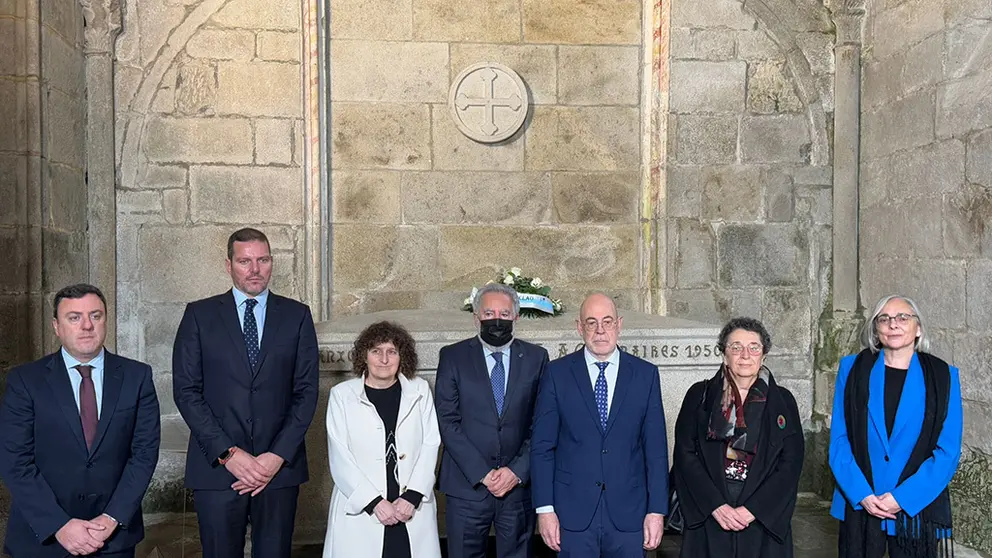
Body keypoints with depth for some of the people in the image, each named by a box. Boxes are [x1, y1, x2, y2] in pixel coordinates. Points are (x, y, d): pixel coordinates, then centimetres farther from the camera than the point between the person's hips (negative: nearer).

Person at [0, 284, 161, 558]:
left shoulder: (137, 376, -1)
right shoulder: (25, 380, -5)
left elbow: (145, 450, -4)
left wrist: (113, 518, -13)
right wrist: (59, 525, -16)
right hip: (42, 536, -1)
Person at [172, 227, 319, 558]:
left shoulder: (297, 316, 7)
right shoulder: (199, 315, 5)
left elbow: (306, 391, 2)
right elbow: (186, 390, -1)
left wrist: (279, 455, -8)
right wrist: (227, 453, -10)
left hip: (280, 466, 1)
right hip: (217, 467, 0)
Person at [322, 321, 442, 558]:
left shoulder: (420, 390, 6)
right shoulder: (342, 395, 1)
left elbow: (430, 445, 3)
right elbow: (340, 458, -3)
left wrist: (412, 496, -8)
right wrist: (374, 502, -10)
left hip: (413, 511, 1)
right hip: (360, 511, -1)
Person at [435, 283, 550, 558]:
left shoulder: (536, 358, 4)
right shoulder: (453, 357, 1)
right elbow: (448, 422, -5)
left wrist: (518, 471, -8)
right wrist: (482, 473, -11)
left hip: (520, 483, 1)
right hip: (467, 486, -1)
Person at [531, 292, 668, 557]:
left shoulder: (646, 374, 3)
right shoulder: (557, 373, -1)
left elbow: (656, 448, 2)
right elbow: (542, 446, -1)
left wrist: (657, 510, -2)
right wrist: (544, 508, -5)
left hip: (629, 514, 1)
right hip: (573, 514, -1)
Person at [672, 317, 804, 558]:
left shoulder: (782, 400, 5)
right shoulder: (700, 395, 3)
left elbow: (791, 462, -1)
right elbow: (684, 454, -2)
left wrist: (753, 509, -10)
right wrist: (715, 505, -13)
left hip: (765, 519, 1)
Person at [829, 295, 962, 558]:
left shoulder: (943, 376, 1)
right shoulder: (853, 368, 2)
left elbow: (948, 450, -4)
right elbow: (838, 439, -1)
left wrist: (902, 498, -12)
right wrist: (861, 494, -12)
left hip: (917, 508, 0)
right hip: (859, 506, 1)